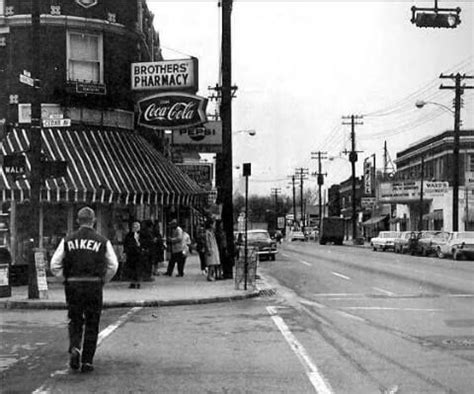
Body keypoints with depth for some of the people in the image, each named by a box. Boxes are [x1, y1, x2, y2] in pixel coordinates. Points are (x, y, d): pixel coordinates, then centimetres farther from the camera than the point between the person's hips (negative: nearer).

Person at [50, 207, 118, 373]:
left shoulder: (68, 240, 3)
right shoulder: (102, 241, 1)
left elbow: (55, 265, 0)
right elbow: (113, 265, -2)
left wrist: (65, 278, 12)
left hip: (73, 285, 1)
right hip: (94, 285, -1)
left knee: (75, 321, 17)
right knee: (92, 324, 9)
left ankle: (74, 348, -8)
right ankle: (87, 361, 10)